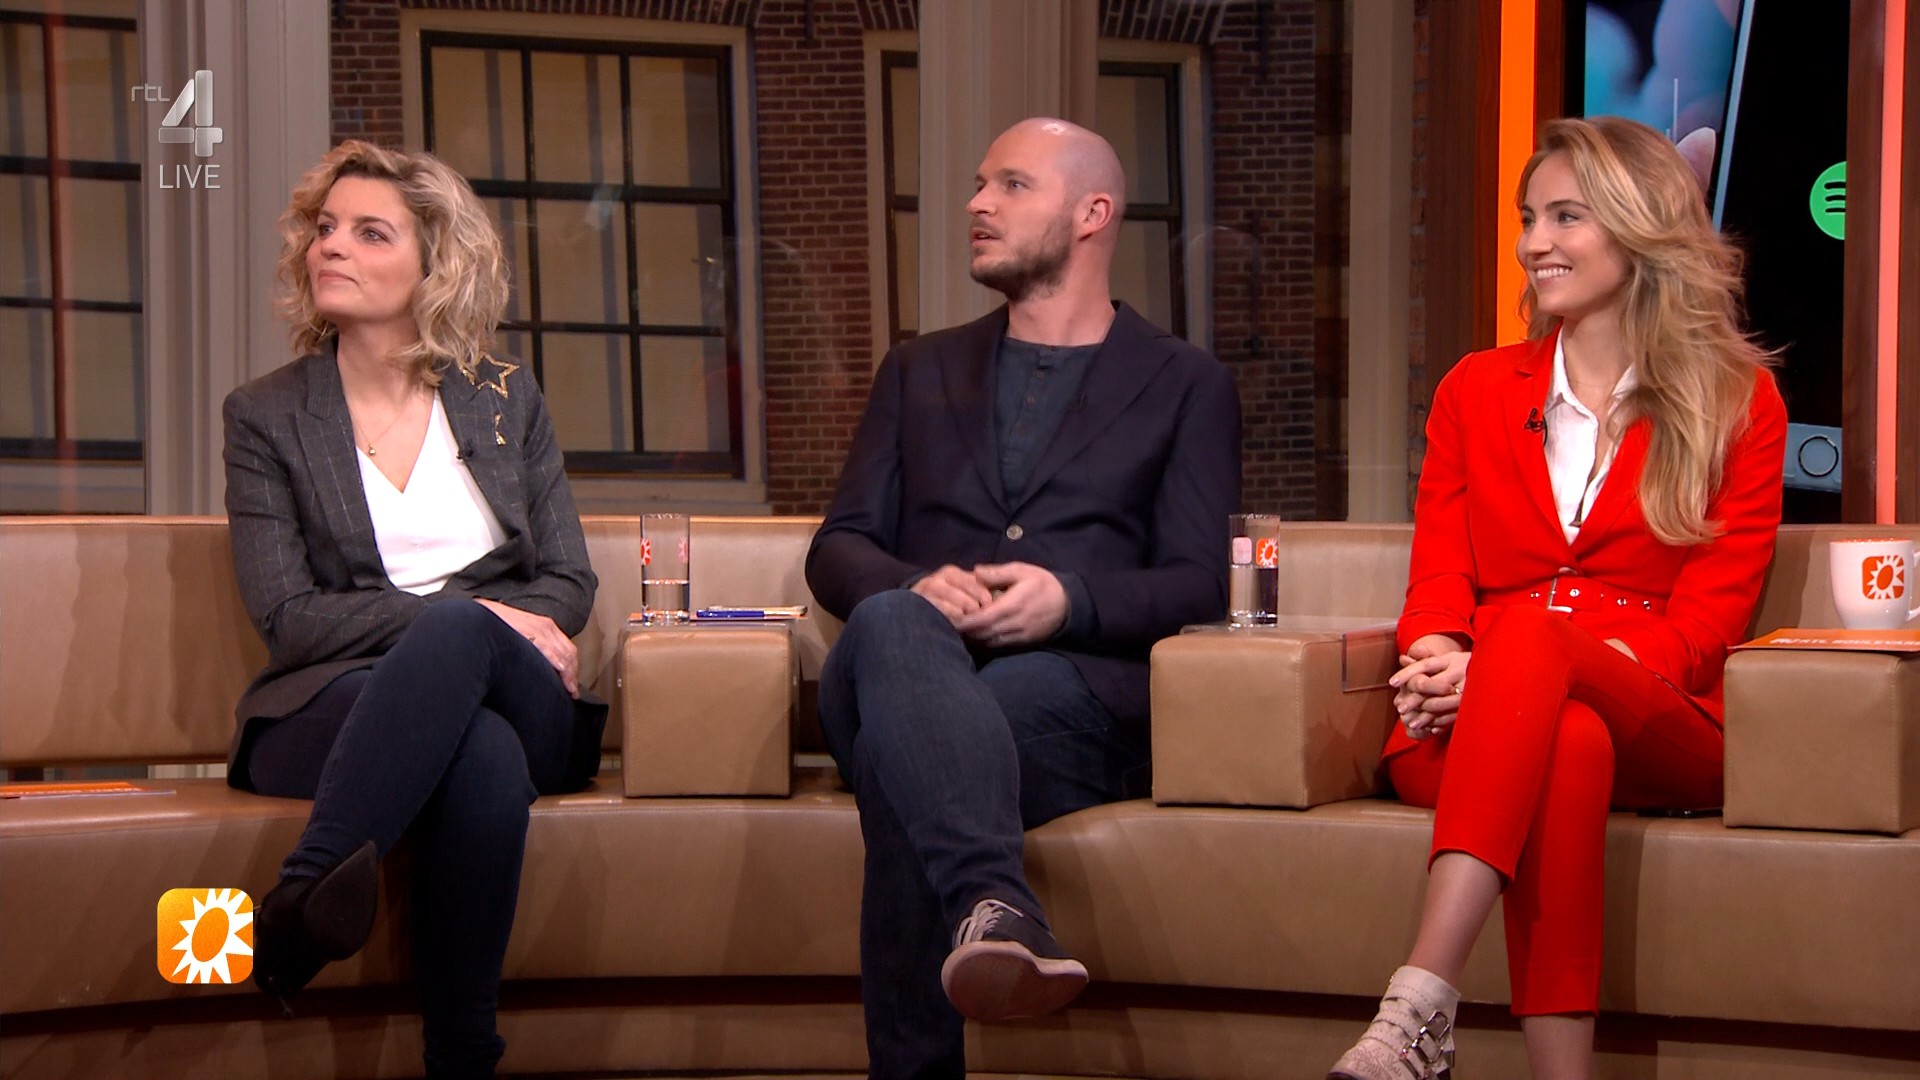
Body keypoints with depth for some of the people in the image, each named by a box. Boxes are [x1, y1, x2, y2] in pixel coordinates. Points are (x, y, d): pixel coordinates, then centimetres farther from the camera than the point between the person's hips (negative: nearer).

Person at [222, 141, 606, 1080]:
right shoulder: (267, 416, 11)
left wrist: (460, 628, -11)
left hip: (511, 701, 2)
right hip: (334, 706, -2)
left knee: (457, 636, -38)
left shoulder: (506, 399, 18)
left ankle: (297, 907, -44)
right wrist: (469, 616, -15)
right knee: (483, 756, -39)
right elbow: (286, 616, -1)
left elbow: (569, 583, 12)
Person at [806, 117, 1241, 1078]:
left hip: (1074, 688, -2)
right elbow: (838, 547, 18)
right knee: (894, 624, -37)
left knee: (899, 762, -36)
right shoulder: (919, 372, 29)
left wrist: (1070, 598, -15)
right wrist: (913, 589, -8)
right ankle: (994, 903, -58)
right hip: (916, 671, 2)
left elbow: (1199, 583, 7)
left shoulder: (1185, 386, 20)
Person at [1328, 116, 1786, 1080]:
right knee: (1567, 747, -37)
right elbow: (1437, 576, 12)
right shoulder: (1475, 392, 21)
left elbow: (1711, 613, 0)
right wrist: (1437, 660, -16)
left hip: (1655, 727, -2)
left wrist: (1501, 665, -16)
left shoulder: (1739, 403, 11)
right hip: (1473, 728, 2)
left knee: (1533, 631, -37)